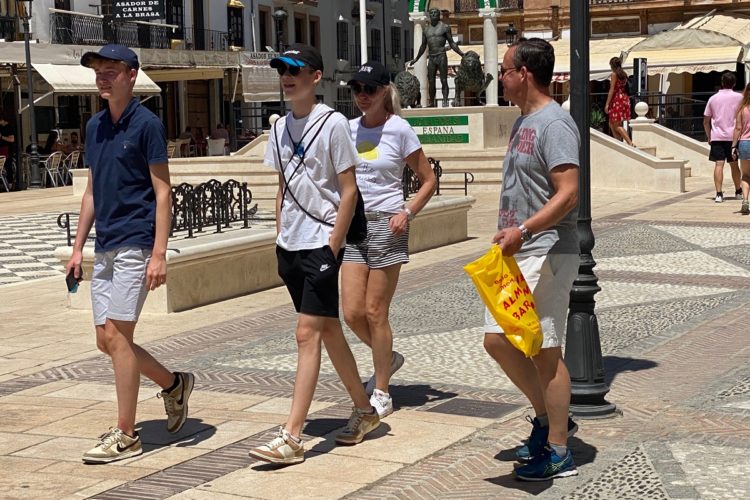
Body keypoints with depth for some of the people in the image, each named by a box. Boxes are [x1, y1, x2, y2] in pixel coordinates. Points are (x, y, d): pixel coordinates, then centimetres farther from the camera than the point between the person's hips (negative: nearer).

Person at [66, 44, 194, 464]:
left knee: (117, 336, -8)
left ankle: (126, 435, 0)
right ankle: (174, 384, 29)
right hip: (105, 248, 8)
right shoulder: (95, 126, 14)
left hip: (134, 244, -8)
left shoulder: (147, 124, -8)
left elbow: (163, 191, -10)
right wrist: (78, 248, 15)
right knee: (107, 340, 9)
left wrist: (159, 254, -17)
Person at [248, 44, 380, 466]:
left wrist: (332, 247, -14)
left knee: (308, 334, -10)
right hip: (291, 246, 7)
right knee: (328, 329, 14)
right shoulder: (280, 128, 11)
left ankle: (292, 437, -9)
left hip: (321, 244, -7)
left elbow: (349, 191, -10)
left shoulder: (333, 123, -9)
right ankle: (365, 411, 28)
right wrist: (280, 239, 12)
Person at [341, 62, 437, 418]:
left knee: (375, 312, -2)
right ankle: (388, 358, 28)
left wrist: (407, 212, -13)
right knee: (352, 312, -1)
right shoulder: (349, 129, 9)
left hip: (386, 226, -5)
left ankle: (381, 394, 11)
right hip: (353, 226, 5)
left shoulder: (399, 129, -5)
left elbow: (428, 180, 0)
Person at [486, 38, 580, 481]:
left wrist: (524, 230, -31)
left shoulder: (554, 124, -15)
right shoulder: (524, 121, 15)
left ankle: (558, 452, 8)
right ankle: (549, 419, 27)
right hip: (515, 253, 10)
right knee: (498, 340, 12)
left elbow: (568, 194, -24)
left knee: (545, 350, -3)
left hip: (546, 254, -10)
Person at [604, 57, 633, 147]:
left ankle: (630, 143, -18)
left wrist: (607, 104, -13)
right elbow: (625, 87, 14)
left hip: (617, 99, -8)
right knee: (612, 123, 16)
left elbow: (612, 90, -13)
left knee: (617, 125, -7)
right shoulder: (624, 74, 13)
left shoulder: (614, 74, -9)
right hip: (625, 98, 8)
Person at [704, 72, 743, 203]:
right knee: (734, 165, 13)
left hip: (717, 137, 0)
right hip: (733, 136, 0)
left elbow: (706, 121, 7)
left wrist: (709, 137, 15)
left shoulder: (713, 98, 5)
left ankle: (719, 194, -14)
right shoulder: (739, 97, 0)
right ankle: (738, 191, 26)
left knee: (718, 165, -5)